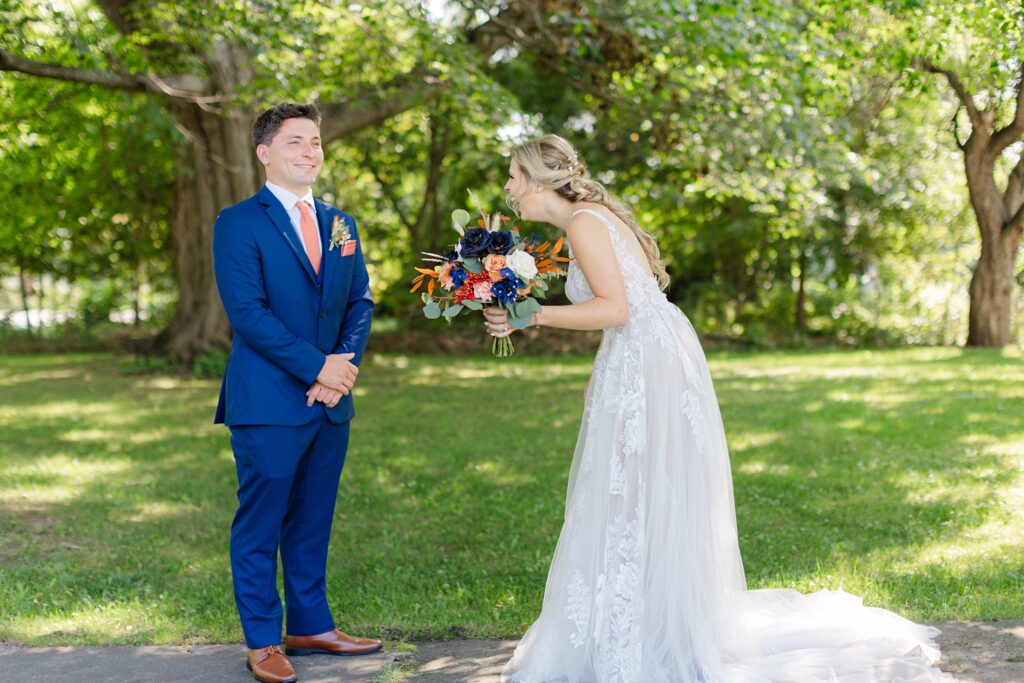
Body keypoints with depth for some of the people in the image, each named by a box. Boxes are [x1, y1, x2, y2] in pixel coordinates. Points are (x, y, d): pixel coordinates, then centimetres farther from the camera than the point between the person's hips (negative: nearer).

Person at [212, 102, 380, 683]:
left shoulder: (341, 225, 14)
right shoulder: (240, 223, -5)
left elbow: (360, 304, 10)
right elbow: (247, 310, -14)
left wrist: (346, 365, -7)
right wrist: (318, 366, -16)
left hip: (331, 400, 6)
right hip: (268, 401, -6)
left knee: (313, 522, 14)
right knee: (260, 524, 3)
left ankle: (312, 626, 25)